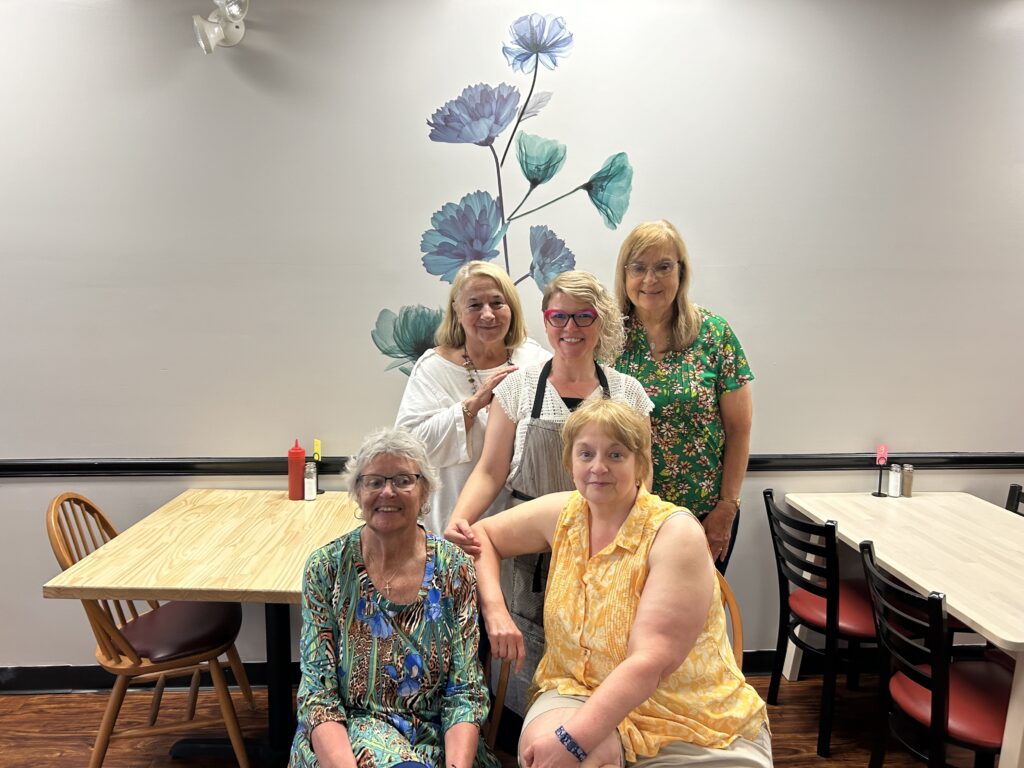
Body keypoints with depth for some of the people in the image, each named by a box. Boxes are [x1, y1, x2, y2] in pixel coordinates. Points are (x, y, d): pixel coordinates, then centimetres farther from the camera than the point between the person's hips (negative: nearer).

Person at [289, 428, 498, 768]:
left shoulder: (454, 568, -5)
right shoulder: (326, 568, -5)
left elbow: (466, 691, -5)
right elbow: (317, 692, -7)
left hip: (435, 736, 2)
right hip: (349, 727, -1)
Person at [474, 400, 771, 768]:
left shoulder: (676, 533, -17)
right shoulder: (562, 514, -3)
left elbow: (652, 659, -24)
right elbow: (480, 533, 10)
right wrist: (495, 611, -5)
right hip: (582, 693, 3)